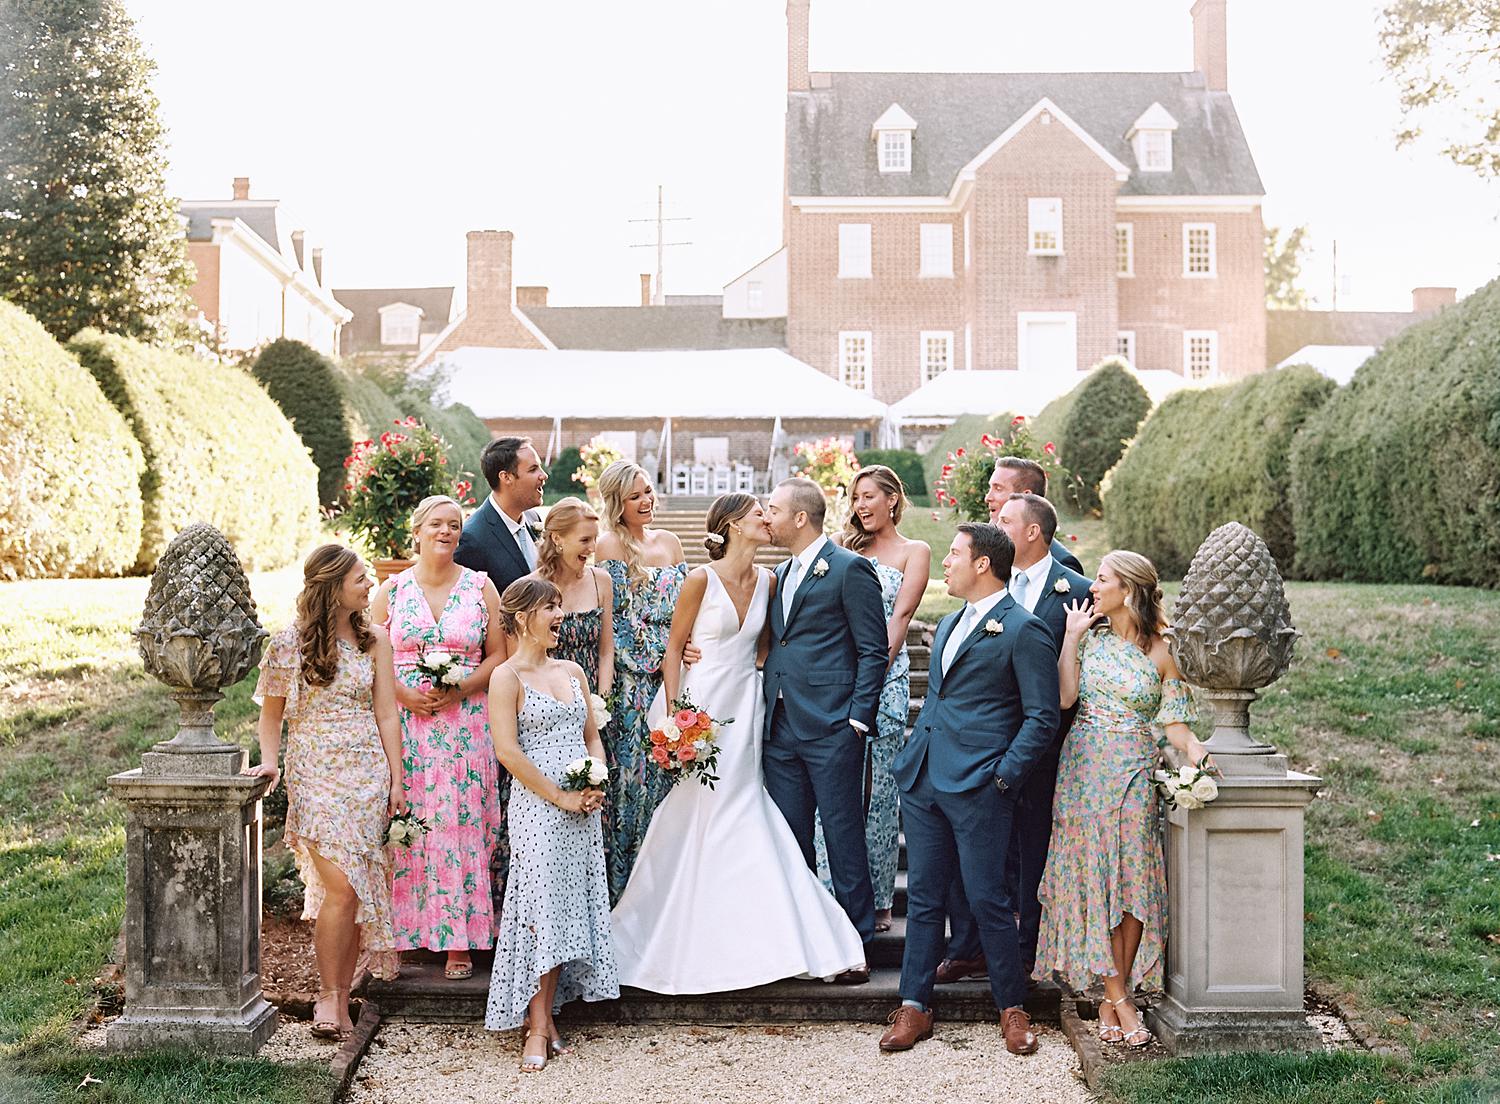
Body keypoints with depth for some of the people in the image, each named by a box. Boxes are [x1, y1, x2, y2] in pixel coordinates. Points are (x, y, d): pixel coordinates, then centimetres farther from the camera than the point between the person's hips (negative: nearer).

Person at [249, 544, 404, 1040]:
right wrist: (269, 759, -9)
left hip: (367, 774, 3)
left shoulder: (373, 642, 8)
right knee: (342, 887, -14)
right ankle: (328, 996, 0)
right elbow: (272, 712, 7)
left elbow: (386, 715, 8)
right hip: (314, 776, -3)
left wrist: (396, 780, 4)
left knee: (356, 892, 2)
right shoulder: (290, 643, 0)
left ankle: (340, 998, 13)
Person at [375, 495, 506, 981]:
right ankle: (405, 935, 9)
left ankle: (458, 940, 3)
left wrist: (462, 689, -10)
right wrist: (405, 694, -9)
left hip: (465, 725, 0)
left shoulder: (480, 587, 6)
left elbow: (498, 655, 6)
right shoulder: (392, 590, 7)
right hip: (405, 723, 1)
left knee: (460, 826, -2)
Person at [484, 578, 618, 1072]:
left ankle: (546, 1016, 12)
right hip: (537, 807, -6)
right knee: (543, 907, -8)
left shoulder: (572, 671, 14)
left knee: (572, 907, 5)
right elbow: (507, 750, -14)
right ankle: (537, 1027, -3)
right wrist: (560, 796, -14)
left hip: (582, 809, 6)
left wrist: (597, 786, 0)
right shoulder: (507, 677, -6)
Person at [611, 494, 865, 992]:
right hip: (701, 705, -5)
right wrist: (672, 717, -11)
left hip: (745, 706, 5)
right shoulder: (701, 579, -10)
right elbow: (674, 648, -6)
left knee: (744, 817, 4)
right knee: (693, 819, 1)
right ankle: (681, 940, 15)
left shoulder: (767, 581, 6)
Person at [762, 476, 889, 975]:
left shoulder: (850, 568, -7)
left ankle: (856, 942, 8)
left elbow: (873, 650, -8)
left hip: (831, 728, -8)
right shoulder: (781, 573, 17)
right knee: (789, 838, 11)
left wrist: (858, 718, -14)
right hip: (781, 726, 8)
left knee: (843, 834, -1)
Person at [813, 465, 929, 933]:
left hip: (884, 677, -3)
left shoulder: (914, 552, 6)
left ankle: (877, 900, 8)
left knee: (877, 786, 0)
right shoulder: (849, 548, 17)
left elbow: (900, 617, -5)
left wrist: (875, 673, -15)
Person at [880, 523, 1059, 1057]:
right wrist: (911, 756, 16)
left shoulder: (1023, 629, -7)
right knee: (923, 896, 9)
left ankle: (1012, 1008, 14)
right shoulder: (947, 626, 19)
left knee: (987, 898, -2)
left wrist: (1003, 777, -14)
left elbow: (1042, 718, -10)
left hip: (978, 787, -8)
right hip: (923, 782, 8)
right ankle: (914, 1007, 15)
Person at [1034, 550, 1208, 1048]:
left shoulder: (1159, 653, 0)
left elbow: (1173, 723, -2)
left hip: (1133, 773, -2)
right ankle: (1118, 999, 3)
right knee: (1091, 876, -3)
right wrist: (1071, 636, -4)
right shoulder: (1089, 636, 6)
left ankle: (1112, 999, 8)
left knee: (1132, 880, -2)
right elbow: (1064, 696, -6)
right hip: (1084, 768, 2)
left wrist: (1196, 751, -22)